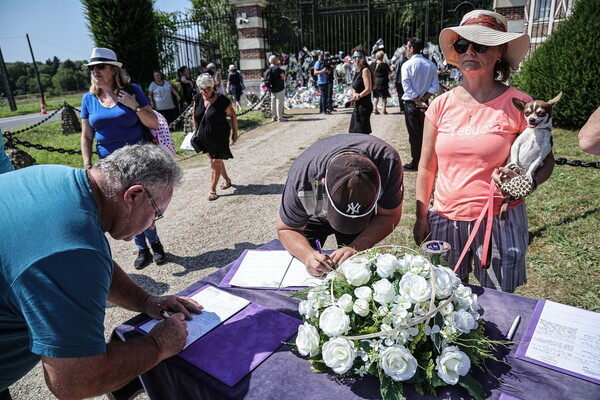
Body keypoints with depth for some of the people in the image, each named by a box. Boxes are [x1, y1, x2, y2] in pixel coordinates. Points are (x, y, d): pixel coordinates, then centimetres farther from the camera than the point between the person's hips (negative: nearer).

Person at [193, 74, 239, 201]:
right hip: (204, 137, 6)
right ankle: (227, 180, 40)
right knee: (214, 159, 19)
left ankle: (212, 190, 6)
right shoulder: (198, 98, -3)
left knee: (216, 162, -2)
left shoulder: (221, 100, -17)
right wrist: (196, 131, 12)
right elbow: (195, 116, 12)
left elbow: (233, 116, -7)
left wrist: (235, 133, -4)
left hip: (219, 137, -6)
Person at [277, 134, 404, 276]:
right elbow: (287, 229, -27)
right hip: (314, 217, 0)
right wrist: (308, 255, -49)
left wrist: (356, 248, -42)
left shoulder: (389, 161, -41)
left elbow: (389, 215, -27)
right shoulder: (302, 175, -42)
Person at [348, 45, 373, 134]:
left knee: (362, 133, -8)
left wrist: (358, 96, -7)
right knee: (354, 132, 16)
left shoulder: (365, 70, -12)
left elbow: (368, 89, -20)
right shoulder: (357, 71, 15)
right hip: (358, 106, 10)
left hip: (364, 105, -10)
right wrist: (354, 94, -2)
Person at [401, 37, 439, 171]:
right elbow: (435, 85, 3)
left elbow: (407, 87, -15)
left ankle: (416, 163, 5)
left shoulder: (407, 65, -10)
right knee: (423, 132, 14)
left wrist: (418, 102, -13)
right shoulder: (431, 65, 6)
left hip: (411, 103, -5)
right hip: (424, 102, 5)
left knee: (414, 134, 0)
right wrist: (423, 99, -3)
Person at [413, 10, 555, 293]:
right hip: (445, 219, 2)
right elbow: (427, 168, 5)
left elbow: (545, 160, 1)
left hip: (500, 220, -2)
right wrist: (421, 219, 6)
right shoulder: (441, 106, 0)